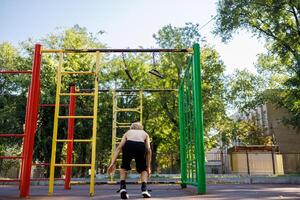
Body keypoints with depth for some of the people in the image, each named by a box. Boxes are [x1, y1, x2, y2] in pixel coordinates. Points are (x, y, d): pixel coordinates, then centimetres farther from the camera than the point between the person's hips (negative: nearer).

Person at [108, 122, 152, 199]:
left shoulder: (128, 132, 37)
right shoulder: (145, 133, 38)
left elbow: (119, 147, 21)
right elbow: (148, 150, 24)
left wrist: (113, 163, 16)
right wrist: (148, 167, 27)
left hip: (128, 145, 0)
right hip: (141, 146, 0)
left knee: (124, 168, 28)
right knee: (143, 169, 25)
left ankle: (122, 188, 13)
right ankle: (144, 189, 7)